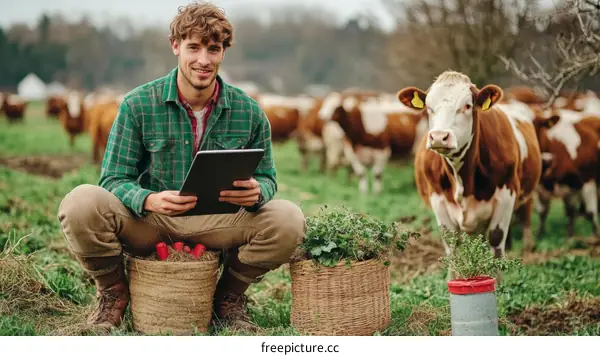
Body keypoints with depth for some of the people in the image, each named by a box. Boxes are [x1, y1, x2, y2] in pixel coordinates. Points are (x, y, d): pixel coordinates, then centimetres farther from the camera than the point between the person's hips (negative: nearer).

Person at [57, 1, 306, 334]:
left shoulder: (249, 112, -2)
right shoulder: (137, 104, -7)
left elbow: (266, 178, 6)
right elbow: (114, 179, -7)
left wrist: (256, 191, -22)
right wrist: (149, 200, -31)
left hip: (217, 225, 2)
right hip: (148, 221, -1)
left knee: (288, 219, -25)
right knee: (80, 203, -31)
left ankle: (229, 296, 6)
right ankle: (112, 293, 3)